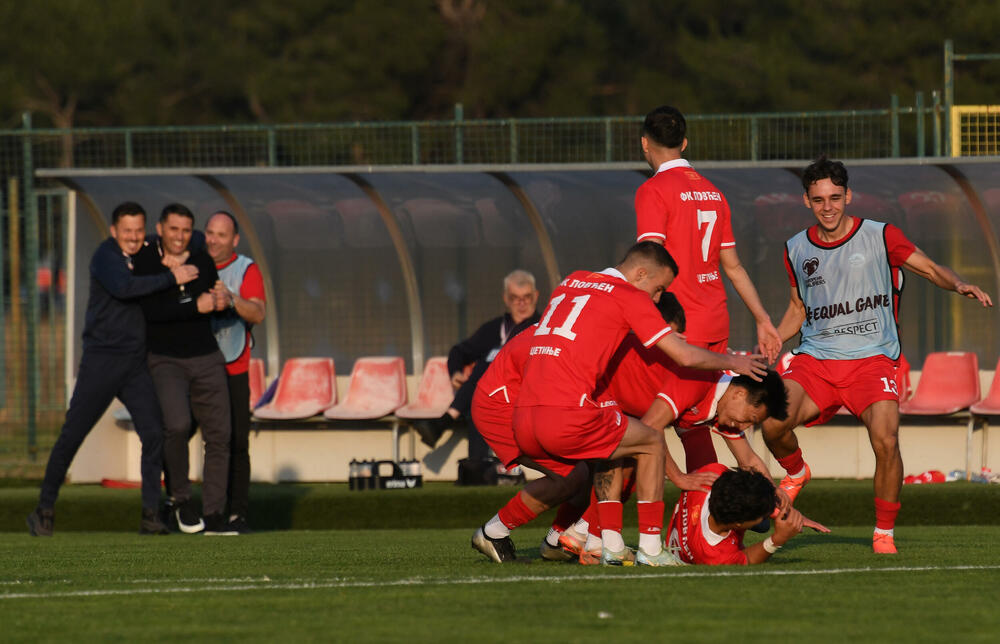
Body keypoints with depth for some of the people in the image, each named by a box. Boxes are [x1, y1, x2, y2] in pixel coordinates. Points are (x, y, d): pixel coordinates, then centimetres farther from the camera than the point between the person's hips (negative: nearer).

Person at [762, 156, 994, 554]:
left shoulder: (880, 237, 1)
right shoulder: (796, 250, 11)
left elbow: (930, 269, 6)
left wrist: (960, 285, -15)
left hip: (872, 358, -3)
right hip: (814, 358, 3)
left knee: (885, 440, -25)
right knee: (772, 422, -24)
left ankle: (884, 533, -4)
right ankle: (796, 473, 12)